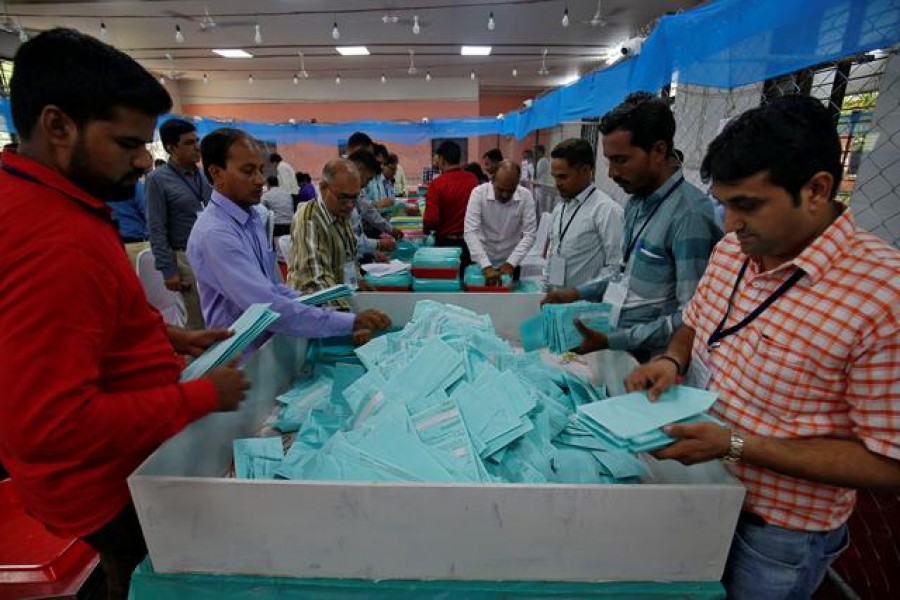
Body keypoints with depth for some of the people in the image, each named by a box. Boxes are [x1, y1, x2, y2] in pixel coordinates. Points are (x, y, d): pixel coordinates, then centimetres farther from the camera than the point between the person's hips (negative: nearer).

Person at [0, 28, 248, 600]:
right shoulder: (56, 242, -32)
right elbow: (50, 426, -33)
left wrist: (168, 337, 4)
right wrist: (203, 395, -25)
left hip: (109, 464, 9)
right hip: (110, 487, -9)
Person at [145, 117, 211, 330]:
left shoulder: (204, 175, 10)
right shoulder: (157, 179, -4)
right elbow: (157, 230, -7)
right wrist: (168, 270, -12)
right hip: (188, 258, -4)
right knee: (200, 322, 2)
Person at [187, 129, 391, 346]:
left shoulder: (252, 217, 7)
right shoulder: (214, 233, -20)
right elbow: (268, 308, -27)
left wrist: (316, 308, -4)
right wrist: (351, 322, -28)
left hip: (270, 342, 7)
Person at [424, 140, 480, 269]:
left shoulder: (438, 183, -16)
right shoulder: (473, 180, -2)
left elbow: (431, 220, -18)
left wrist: (426, 228, 1)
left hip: (446, 243, -4)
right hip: (470, 241, 4)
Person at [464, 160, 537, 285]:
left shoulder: (526, 196, -12)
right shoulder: (478, 193, -17)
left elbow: (529, 234, -12)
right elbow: (471, 232, -24)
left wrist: (511, 263, -23)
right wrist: (486, 266, -34)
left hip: (510, 263, 1)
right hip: (481, 263, -1)